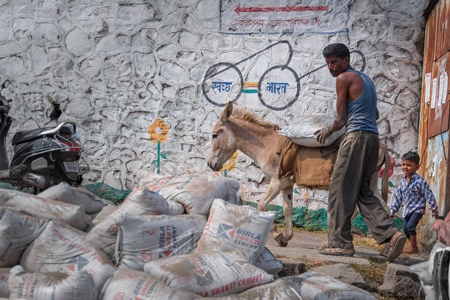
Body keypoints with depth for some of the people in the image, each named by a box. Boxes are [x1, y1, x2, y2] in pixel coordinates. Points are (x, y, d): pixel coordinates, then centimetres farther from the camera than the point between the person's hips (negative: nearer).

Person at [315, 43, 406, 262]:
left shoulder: (344, 78, -3)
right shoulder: (364, 78, 22)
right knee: (363, 191, 10)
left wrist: (328, 131, 15)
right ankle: (391, 234, -2)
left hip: (356, 137, -9)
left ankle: (340, 242, -1)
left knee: (341, 191, -3)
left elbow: (341, 118, -4)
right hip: (372, 137, 9)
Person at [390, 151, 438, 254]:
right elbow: (398, 197, 10)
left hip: (418, 208, -7)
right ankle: (413, 245, 24)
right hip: (407, 209, 7)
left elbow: (429, 196, -14)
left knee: (410, 226, -20)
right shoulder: (402, 182, 2)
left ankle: (414, 248, -7)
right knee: (405, 228, 6)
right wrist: (393, 210, 11)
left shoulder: (420, 181, -17)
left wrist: (434, 210, -11)